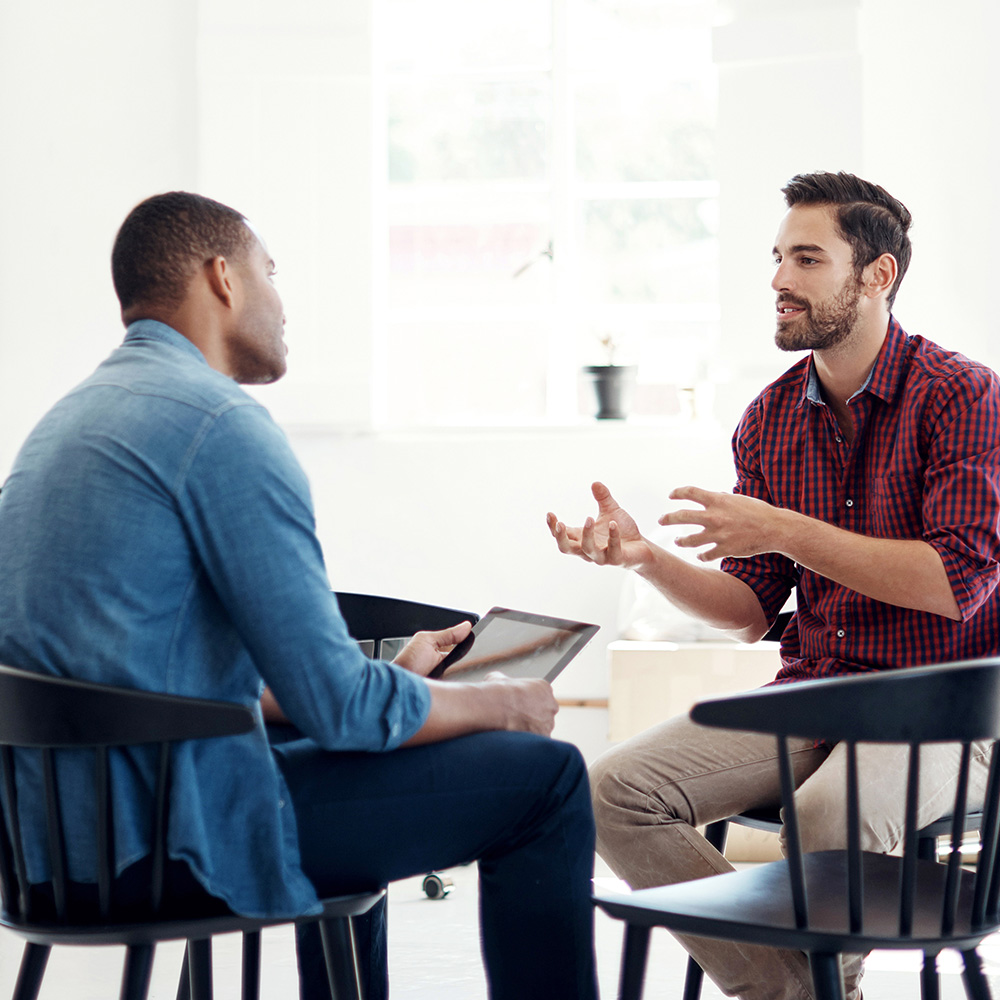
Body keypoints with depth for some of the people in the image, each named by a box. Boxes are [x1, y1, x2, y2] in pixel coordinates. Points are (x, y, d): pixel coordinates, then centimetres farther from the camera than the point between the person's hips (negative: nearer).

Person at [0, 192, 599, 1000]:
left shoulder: (68, 418, 16)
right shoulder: (221, 423, -14)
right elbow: (339, 705, -16)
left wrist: (391, 676, 25)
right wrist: (499, 705, 2)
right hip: (176, 836, -10)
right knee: (544, 776, -1)